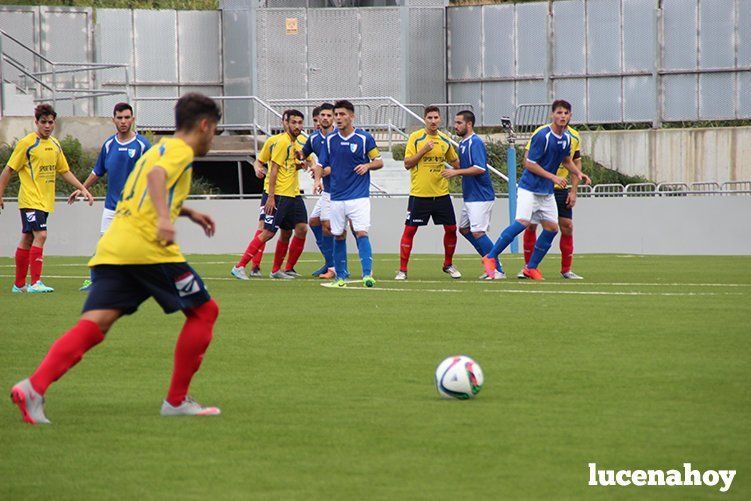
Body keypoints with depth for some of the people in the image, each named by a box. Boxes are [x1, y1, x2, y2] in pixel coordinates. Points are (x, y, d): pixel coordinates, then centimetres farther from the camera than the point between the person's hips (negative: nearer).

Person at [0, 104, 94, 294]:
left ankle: (19, 284, 17)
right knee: (40, 235, -18)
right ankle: (35, 282, -19)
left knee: (27, 239, 12)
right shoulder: (27, 143, -8)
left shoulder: (55, 145, 12)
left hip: (45, 200, 7)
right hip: (30, 199, -7)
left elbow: (64, 171, 21)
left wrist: (82, 189, 13)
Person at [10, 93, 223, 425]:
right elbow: (157, 175, -20)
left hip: (111, 248, 8)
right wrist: (165, 218, -33)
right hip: (148, 248, -8)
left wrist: (188, 213, 49)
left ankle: (35, 387, -28)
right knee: (204, 310, 9)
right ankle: (176, 400, 9)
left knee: (93, 325, -6)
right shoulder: (180, 150, 2)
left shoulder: (159, 148, 30)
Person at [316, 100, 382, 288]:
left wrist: (367, 165, -15)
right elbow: (322, 166, 10)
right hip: (337, 196, 3)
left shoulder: (364, 138, -3)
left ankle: (367, 274, -18)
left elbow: (379, 161, 5)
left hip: (359, 196, -3)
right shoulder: (329, 139, 5)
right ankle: (340, 276, 16)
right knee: (339, 236, 7)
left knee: (361, 233, -14)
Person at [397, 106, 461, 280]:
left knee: (451, 228, 5)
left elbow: (454, 161, 22)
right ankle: (402, 270, 1)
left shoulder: (445, 140, 8)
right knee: (409, 229, -5)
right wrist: (424, 150, -18)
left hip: (441, 193, 4)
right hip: (419, 194, -4)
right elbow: (407, 164, -8)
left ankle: (448, 265, 24)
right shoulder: (415, 138, -5)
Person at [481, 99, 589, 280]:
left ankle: (531, 268, 13)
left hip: (547, 192, 8)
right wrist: (552, 177, -18)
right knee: (523, 222, -22)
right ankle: (490, 257, -13)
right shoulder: (542, 135, -18)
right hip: (529, 188, -8)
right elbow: (529, 163, -17)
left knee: (552, 228, 2)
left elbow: (566, 160, 24)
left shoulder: (566, 138, 6)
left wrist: (578, 172, 5)